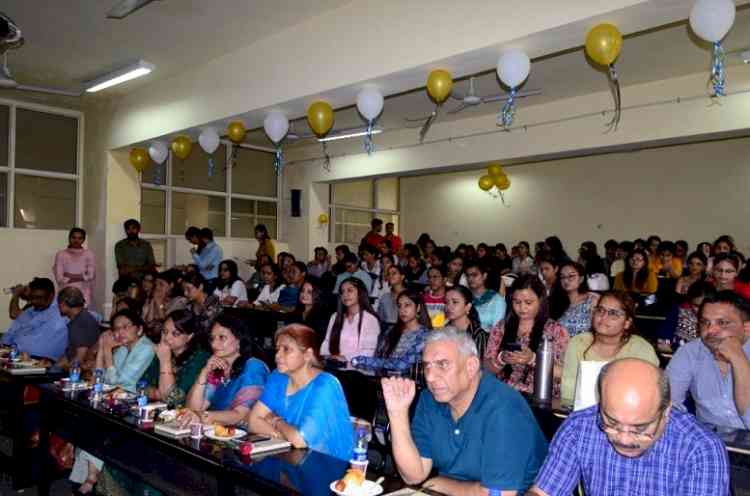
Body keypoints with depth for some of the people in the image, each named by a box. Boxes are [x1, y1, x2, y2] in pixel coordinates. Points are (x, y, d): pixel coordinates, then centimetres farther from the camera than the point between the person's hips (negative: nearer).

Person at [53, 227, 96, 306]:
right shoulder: (61, 254, 5)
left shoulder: (89, 254, 4)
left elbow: (91, 276, -2)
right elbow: (59, 278, -2)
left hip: (84, 294, 0)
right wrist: (82, 277, -5)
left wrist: (70, 277, -4)